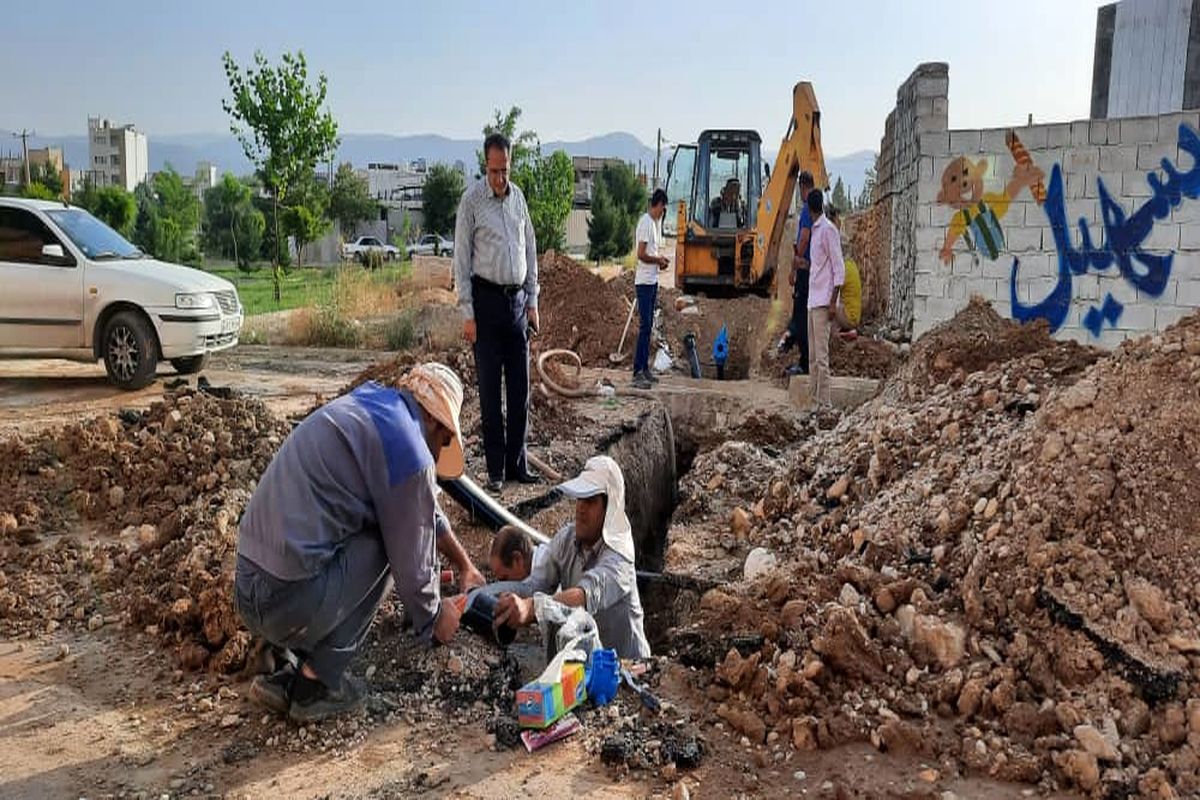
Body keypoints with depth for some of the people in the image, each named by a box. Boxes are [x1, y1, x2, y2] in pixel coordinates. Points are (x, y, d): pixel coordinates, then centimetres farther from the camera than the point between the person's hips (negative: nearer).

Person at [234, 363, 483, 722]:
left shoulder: (364, 407, 14)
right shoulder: (409, 451, -13)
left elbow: (427, 511, 28)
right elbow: (412, 564, -3)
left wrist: (465, 565, 37)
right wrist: (434, 618, 17)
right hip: (291, 601, -9)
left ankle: (289, 672, 17)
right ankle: (316, 685, 5)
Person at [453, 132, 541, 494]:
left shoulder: (518, 196, 11)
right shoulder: (472, 200, -4)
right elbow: (461, 259, -5)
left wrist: (532, 301, 11)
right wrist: (467, 313, -10)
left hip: (518, 299, 5)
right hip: (487, 298, -5)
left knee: (520, 386, 7)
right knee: (490, 387, 0)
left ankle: (517, 463, 17)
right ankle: (495, 469, 6)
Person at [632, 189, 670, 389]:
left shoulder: (656, 222, 16)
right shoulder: (645, 222, -14)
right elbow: (641, 255, -19)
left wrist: (661, 260, 7)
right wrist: (659, 260, -9)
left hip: (653, 281, 10)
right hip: (644, 281, -10)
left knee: (649, 327, 11)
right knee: (644, 327, -11)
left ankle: (645, 369, 17)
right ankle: (637, 373, -10)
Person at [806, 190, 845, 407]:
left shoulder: (828, 230, -9)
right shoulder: (815, 230, 18)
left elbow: (839, 269, -12)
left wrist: (833, 303, -17)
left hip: (823, 302, -9)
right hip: (813, 301, 9)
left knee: (821, 356, -9)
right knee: (813, 356, 9)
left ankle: (825, 403, -7)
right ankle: (815, 399, 13)